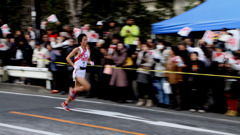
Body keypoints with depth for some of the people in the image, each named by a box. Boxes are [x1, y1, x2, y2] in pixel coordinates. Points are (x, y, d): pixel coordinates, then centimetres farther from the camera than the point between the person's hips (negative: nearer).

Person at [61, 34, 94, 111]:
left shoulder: (88, 50, 9)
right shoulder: (77, 50, -10)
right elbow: (68, 58, -8)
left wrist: (90, 62, 2)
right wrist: (74, 65, -19)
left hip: (83, 72, 7)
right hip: (77, 72, -7)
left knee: (77, 89, 11)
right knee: (87, 86, -21)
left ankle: (65, 103, 28)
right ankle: (73, 91, 3)